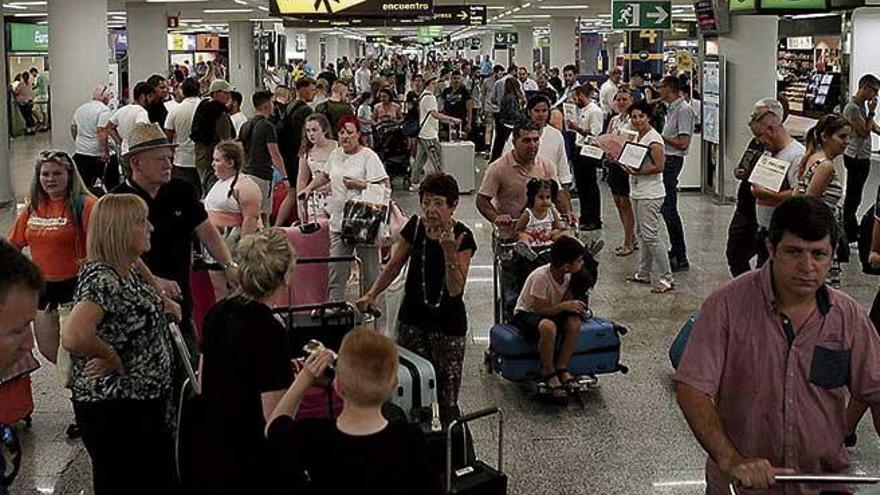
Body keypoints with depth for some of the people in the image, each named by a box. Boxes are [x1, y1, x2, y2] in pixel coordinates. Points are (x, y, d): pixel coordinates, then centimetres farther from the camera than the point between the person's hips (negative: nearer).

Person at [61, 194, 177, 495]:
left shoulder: (129, 271, 5)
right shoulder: (102, 279, -24)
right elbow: (73, 337, -40)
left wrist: (158, 301, 3)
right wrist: (112, 358, -22)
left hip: (145, 403, 9)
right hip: (114, 410, -9)